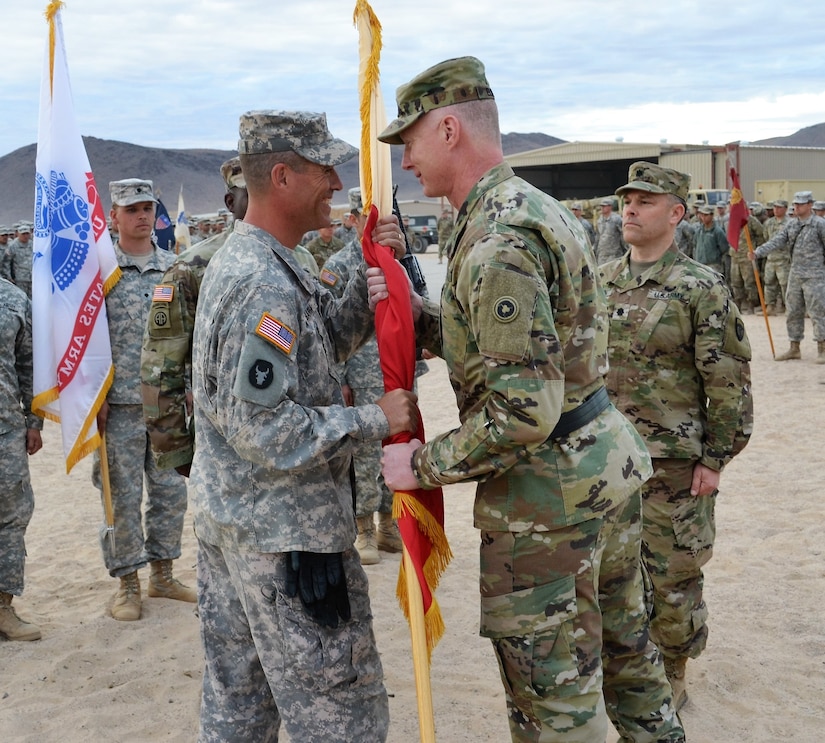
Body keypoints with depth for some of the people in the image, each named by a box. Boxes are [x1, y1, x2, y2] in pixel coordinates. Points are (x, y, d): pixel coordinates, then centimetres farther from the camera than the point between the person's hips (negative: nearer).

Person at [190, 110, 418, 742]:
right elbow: (264, 427, -26)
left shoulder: (237, 259, 10)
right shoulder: (268, 285, -23)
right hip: (285, 536, -10)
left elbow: (330, 340, 12)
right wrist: (375, 420, -19)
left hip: (225, 518, 10)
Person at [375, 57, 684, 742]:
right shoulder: (538, 207, 9)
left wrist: (425, 466, -16)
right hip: (608, 457, 10)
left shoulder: (496, 241, -23)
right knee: (622, 639, 25)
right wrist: (413, 312, 0)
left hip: (550, 491, -10)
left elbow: (525, 411, -28)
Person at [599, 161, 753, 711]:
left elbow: (730, 383, -10)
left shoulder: (702, 289, -11)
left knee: (670, 579, 7)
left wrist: (714, 459, -11)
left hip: (672, 464, -5)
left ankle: (673, 678, 27)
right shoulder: (600, 281, 5)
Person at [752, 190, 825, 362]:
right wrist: (758, 252, -14)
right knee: (793, 312, 10)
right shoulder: (791, 224, 9)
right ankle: (794, 348, 20)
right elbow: (777, 241, 0)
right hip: (795, 275, 6)